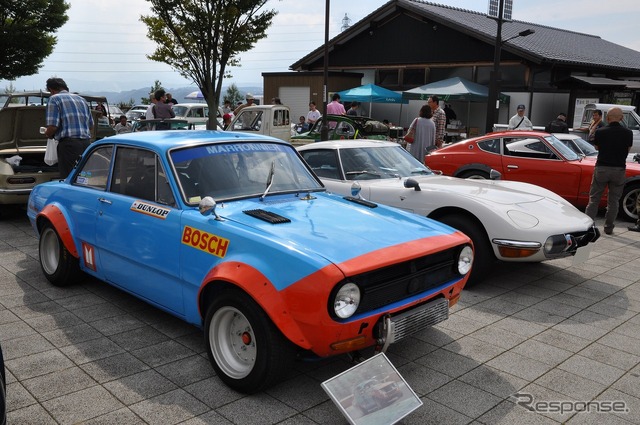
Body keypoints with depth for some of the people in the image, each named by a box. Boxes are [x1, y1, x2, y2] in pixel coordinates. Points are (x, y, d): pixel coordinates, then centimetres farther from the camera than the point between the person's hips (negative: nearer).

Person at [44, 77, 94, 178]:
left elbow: (53, 126, -10)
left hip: (69, 143, -7)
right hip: (86, 143, 7)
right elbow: (91, 126, 21)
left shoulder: (54, 99, 0)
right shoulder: (81, 99, 21)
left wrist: (48, 134, 10)